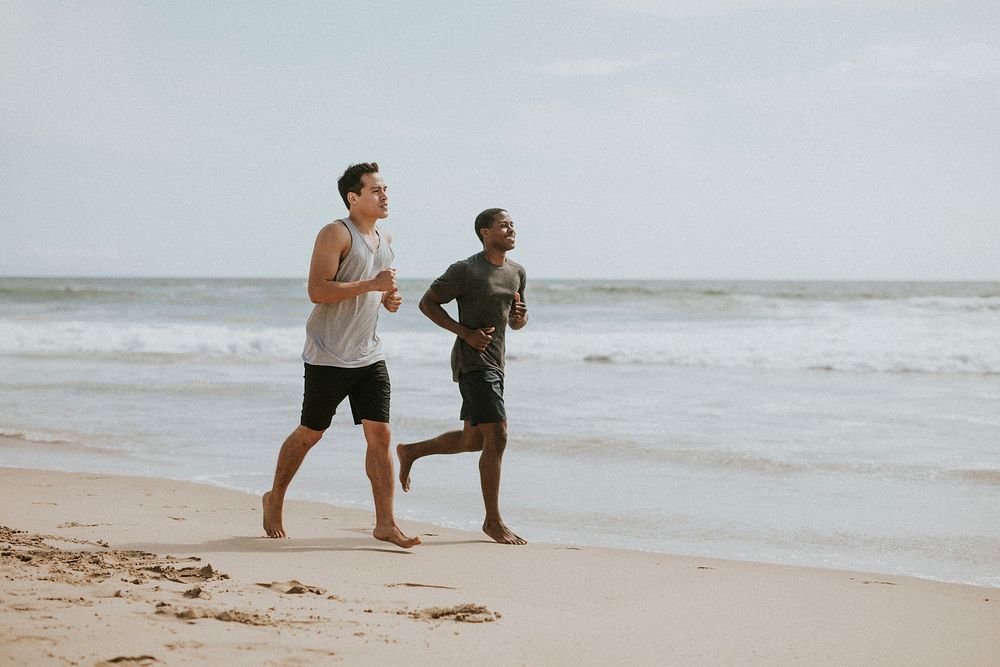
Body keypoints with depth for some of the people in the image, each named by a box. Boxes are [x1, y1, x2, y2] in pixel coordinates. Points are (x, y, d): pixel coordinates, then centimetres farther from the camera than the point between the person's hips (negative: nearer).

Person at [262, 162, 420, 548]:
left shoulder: (385, 240, 13)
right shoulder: (336, 234, -12)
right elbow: (317, 291, -21)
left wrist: (388, 299, 6)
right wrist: (372, 285, -24)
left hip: (369, 356, 6)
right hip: (328, 357, -6)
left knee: (380, 436, -4)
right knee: (309, 434, 7)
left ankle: (385, 523, -3)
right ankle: (275, 499, 28)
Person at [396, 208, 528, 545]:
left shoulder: (517, 272, 12)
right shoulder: (465, 271, -11)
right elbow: (427, 303, -6)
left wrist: (520, 316, -4)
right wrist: (466, 332, -16)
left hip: (495, 364, 9)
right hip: (472, 362, -9)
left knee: (473, 439, 18)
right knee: (496, 438, -14)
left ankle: (410, 451, 39)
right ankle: (493, 521, -6)